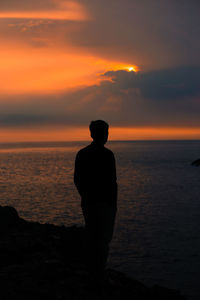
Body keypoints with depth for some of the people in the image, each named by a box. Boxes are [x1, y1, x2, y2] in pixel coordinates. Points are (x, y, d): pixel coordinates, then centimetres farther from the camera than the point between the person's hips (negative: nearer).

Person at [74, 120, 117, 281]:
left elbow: (77, 180, 9)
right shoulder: (107, 154, -14)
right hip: (104, 203, -6)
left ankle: (92, 271, 22)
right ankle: (99, 273, 4)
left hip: (87, 203, 7)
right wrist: (113, 203, -7)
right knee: (104, 238, 2)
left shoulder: (81, 153, 5)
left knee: (91, 237, 15)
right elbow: (111, 182, -16)